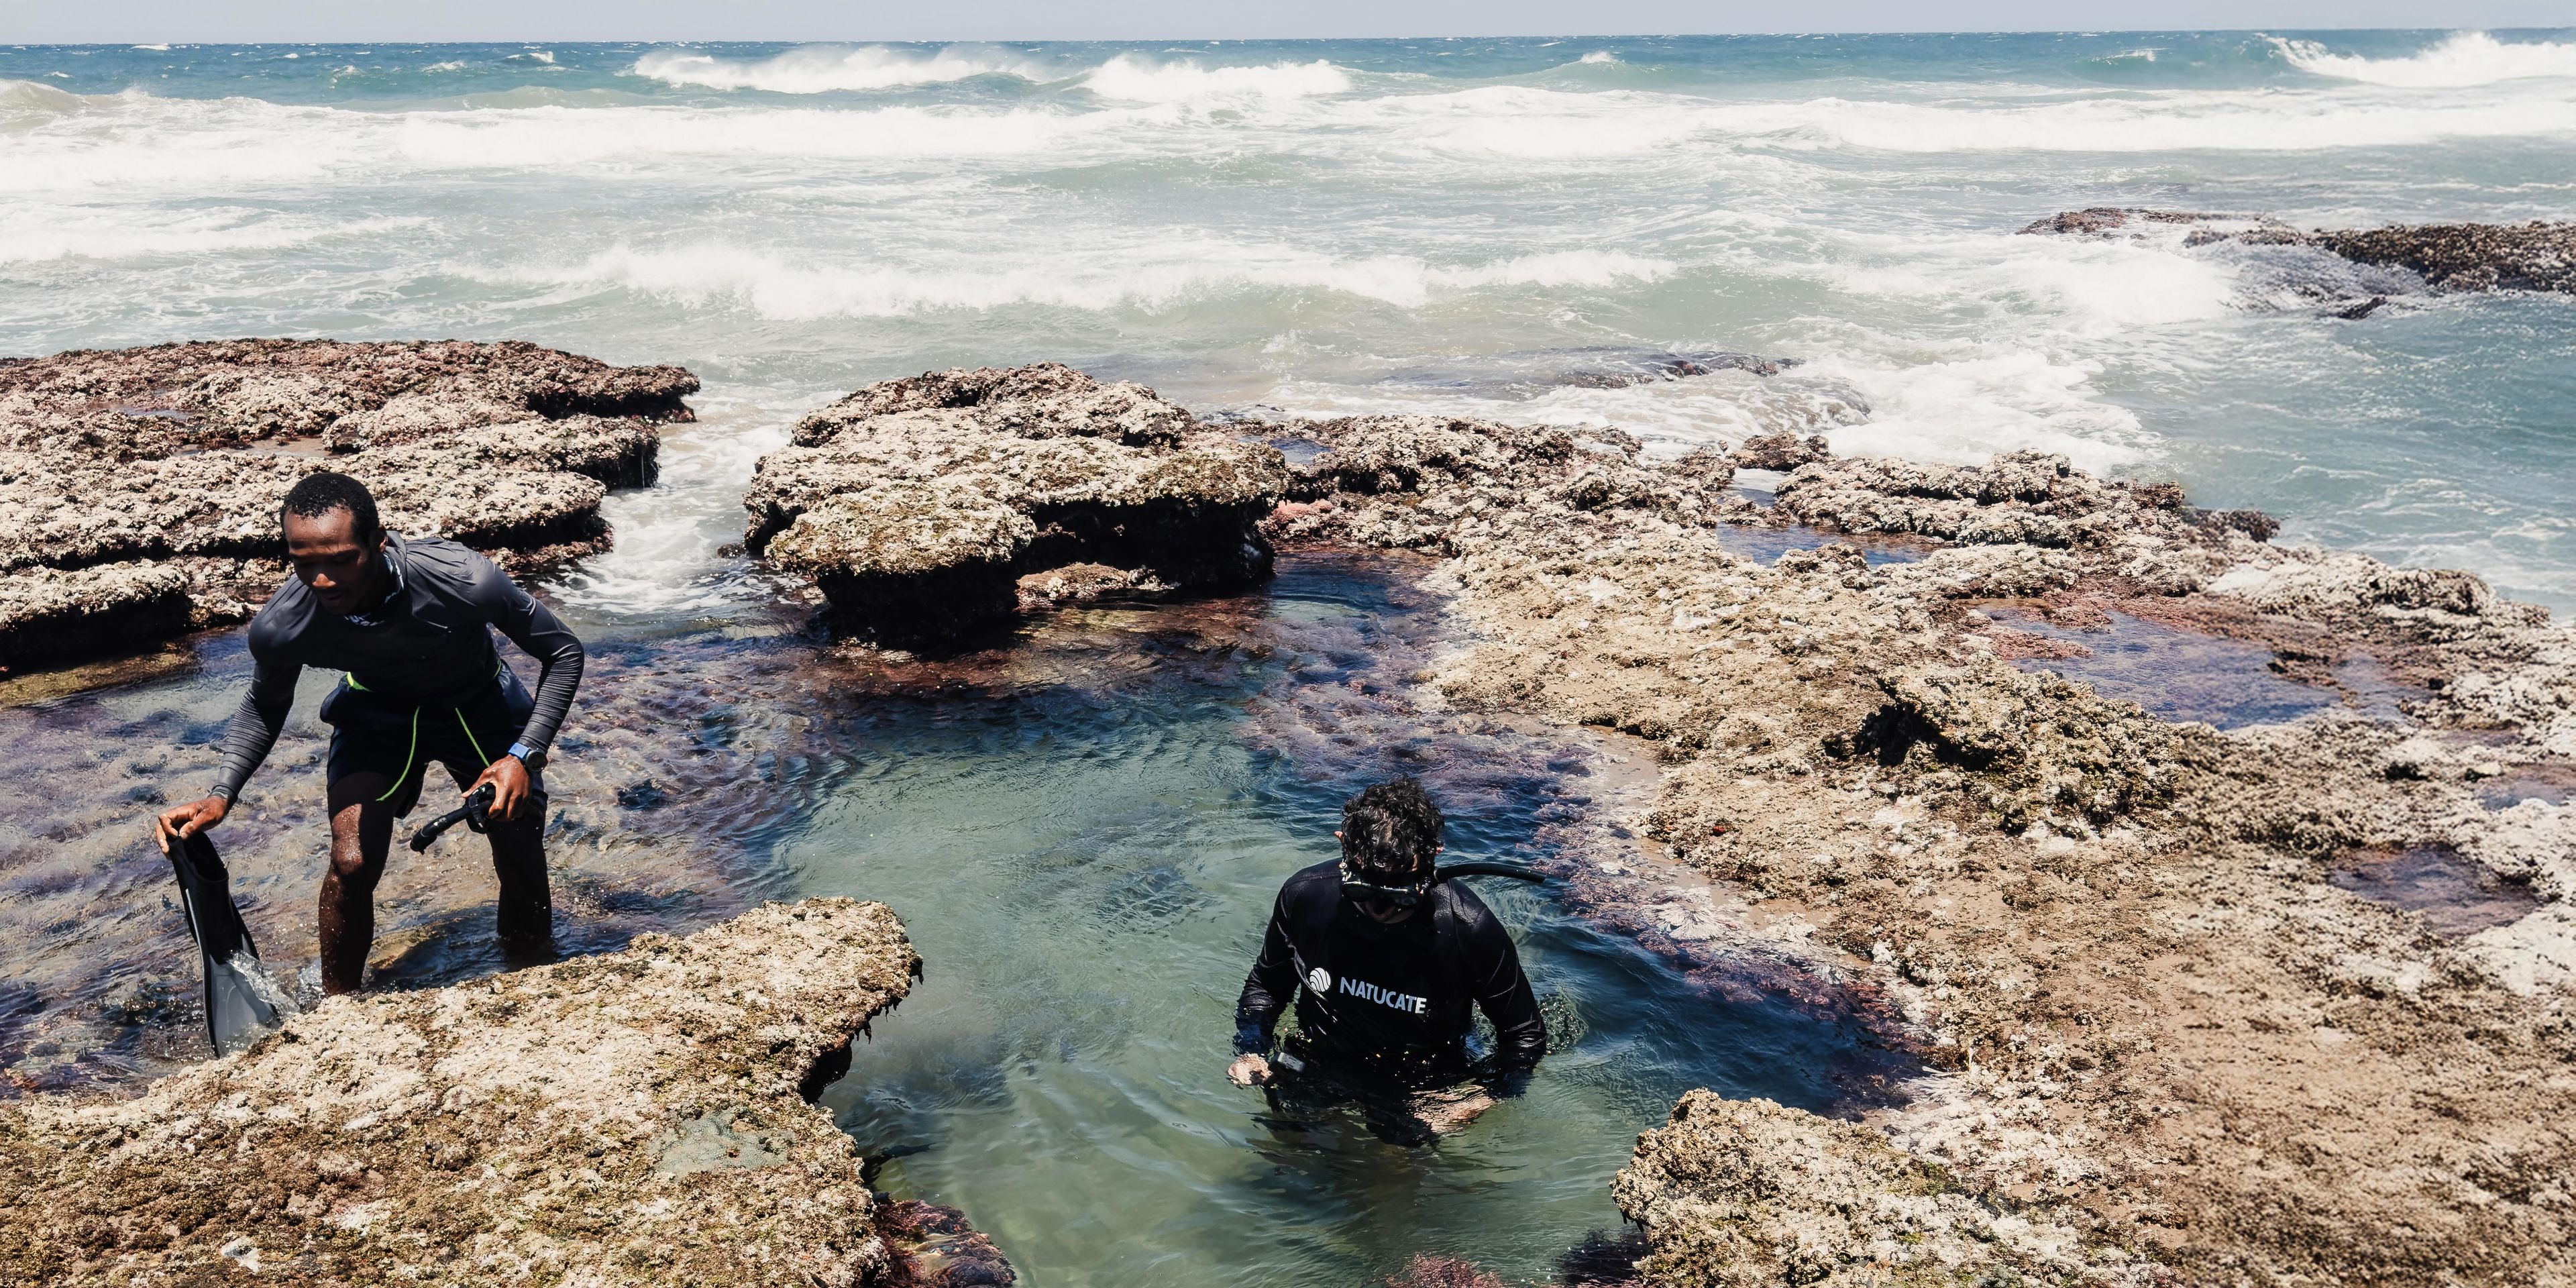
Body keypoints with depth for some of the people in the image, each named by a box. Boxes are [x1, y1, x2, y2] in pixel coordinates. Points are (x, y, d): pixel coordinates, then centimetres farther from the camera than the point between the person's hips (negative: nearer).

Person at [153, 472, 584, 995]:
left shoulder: (464, 581, -39)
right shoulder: (281, 627, -29)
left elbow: (563, 652, -22)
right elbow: (264, 707, -4)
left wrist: (524, 755, -32)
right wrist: (221, 795, -18)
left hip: (478, 704, -1)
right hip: (376, 710, 1)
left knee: (523, 866, 0)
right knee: (351, 864, -16)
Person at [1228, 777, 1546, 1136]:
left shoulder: (1471, 929, -21)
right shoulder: (1305, 896, -14)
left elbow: (1525, 1034, -5)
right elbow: (1265, 984, 8)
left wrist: (1485, 1099, -21)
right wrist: (1249, 1051, -8)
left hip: (1424, 1091, -1)